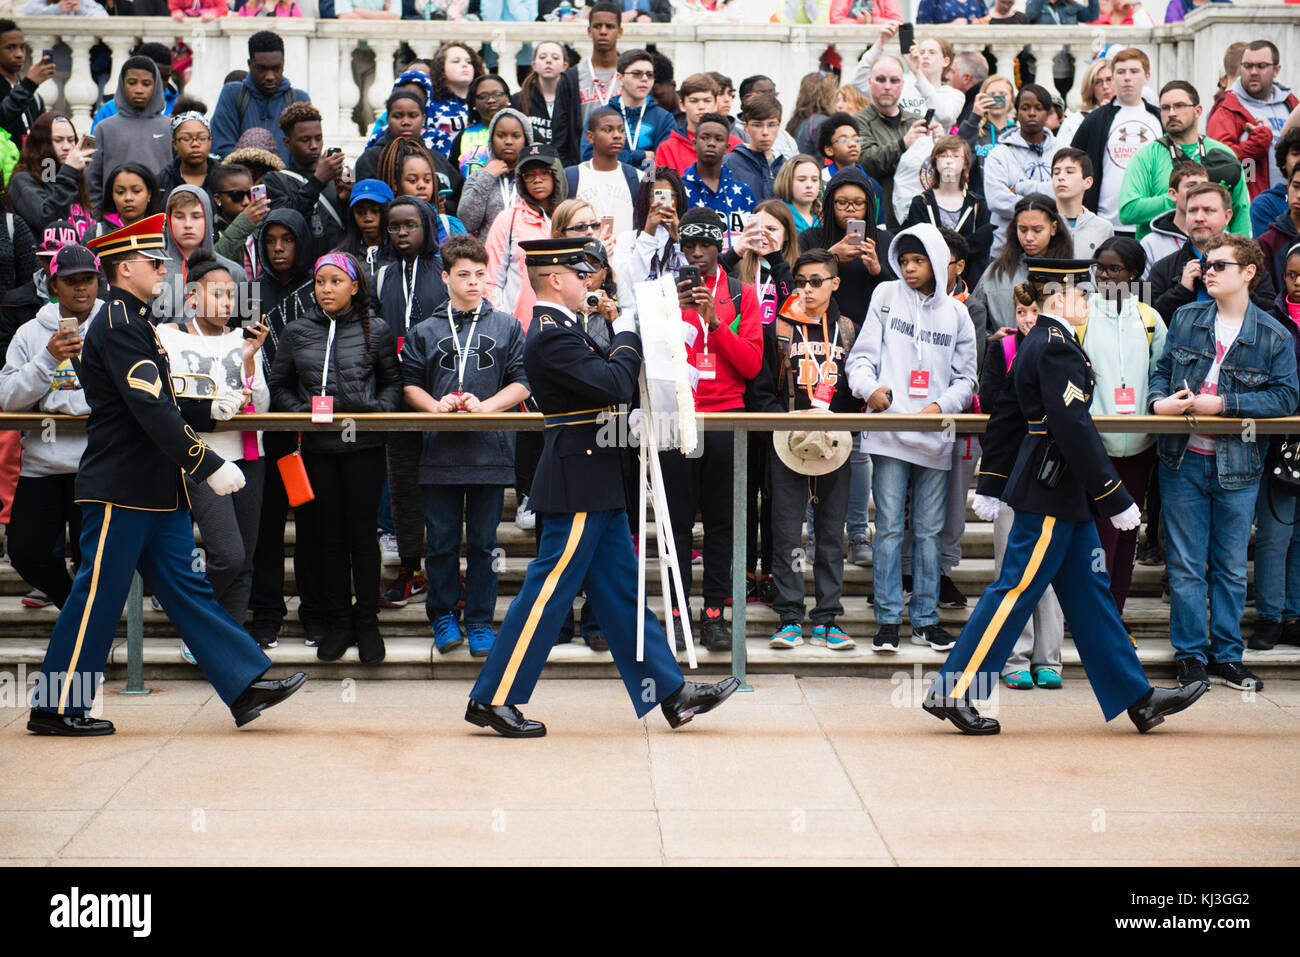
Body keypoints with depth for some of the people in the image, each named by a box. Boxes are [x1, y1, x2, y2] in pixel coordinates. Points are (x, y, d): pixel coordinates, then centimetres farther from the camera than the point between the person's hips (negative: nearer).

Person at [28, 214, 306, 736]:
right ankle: (55, 707, 9)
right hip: (122, 490, -10)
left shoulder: (134, 322, 17)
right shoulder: (117, 327, -15)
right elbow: (152, 412, -23)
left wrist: (209, 409, 6)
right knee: (98, 594, -2)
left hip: (156, 490, 10)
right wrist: (210, 466, -23)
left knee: (186, 589, 9)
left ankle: (246, 684, 9)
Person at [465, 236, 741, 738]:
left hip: (595, 485, 10)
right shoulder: (551, 337, -18)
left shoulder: (560, 329, 15)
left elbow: (605, 376, 17)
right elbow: (616, 384, -23)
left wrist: (616, 329, 5)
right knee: (549, 590, -4)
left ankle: (672, 694, 17)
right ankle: (492, 699, 5)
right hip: (580, 486, -10)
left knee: (620, 593, 12)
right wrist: (627, 330, -9)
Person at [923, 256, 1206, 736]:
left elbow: (1005, 417, 18)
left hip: (1062, 496, 10)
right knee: (1016, 590, -5)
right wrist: (1116, 500, -19)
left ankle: (1137, 698, 19)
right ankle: (952, 692, 1)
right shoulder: (1058, 347, -17)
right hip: (1052, 494, -10)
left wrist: (991, 485, 22)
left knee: (1088, 589, 12)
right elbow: (1074, 429, -23)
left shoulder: (1035, 343, 13)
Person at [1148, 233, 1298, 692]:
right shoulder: (1186, 319, 4)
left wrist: (1224, 405, -18)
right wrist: (1159, 400, -10)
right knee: (1186, 567, 4)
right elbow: (1162, 370, 12)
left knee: (1231, 568, 10)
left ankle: (1226, 655, 22)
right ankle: (1191, 655, 14)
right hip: (1183, 460, 1)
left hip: (1237, 465, -1)